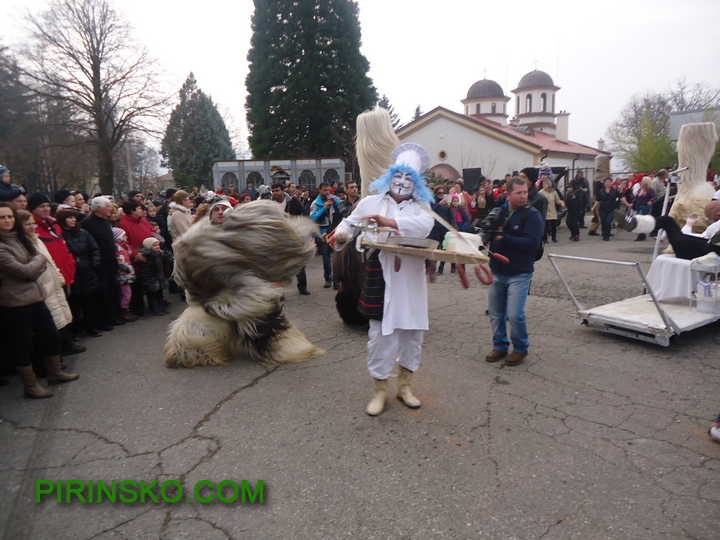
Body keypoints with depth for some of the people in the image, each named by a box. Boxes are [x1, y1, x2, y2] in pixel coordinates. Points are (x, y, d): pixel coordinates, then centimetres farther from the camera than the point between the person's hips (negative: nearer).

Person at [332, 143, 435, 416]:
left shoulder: (419, 208, 4)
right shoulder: (371, 202, 6)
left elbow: (425, 224, -19)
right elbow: (350, 223, 14)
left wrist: (388, 221, -32)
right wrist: (342, 233, -11)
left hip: (411, 281, 2)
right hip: (381, 278, -2)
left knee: (412, 333, 12)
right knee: (381, 335, 3)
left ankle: (404, 385, 31)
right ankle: (380, 391, 20)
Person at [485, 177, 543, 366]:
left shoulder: (532, 214, -10)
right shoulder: (498, 212, 4)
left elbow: (531, 243, -22)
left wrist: (503, 238, -22)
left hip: (519, 274, -5)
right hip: (497, 272, 5)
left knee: (515, 314, -9)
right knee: (495, 313, 11)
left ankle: (521, 349, 14)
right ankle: (500, 346, 29)